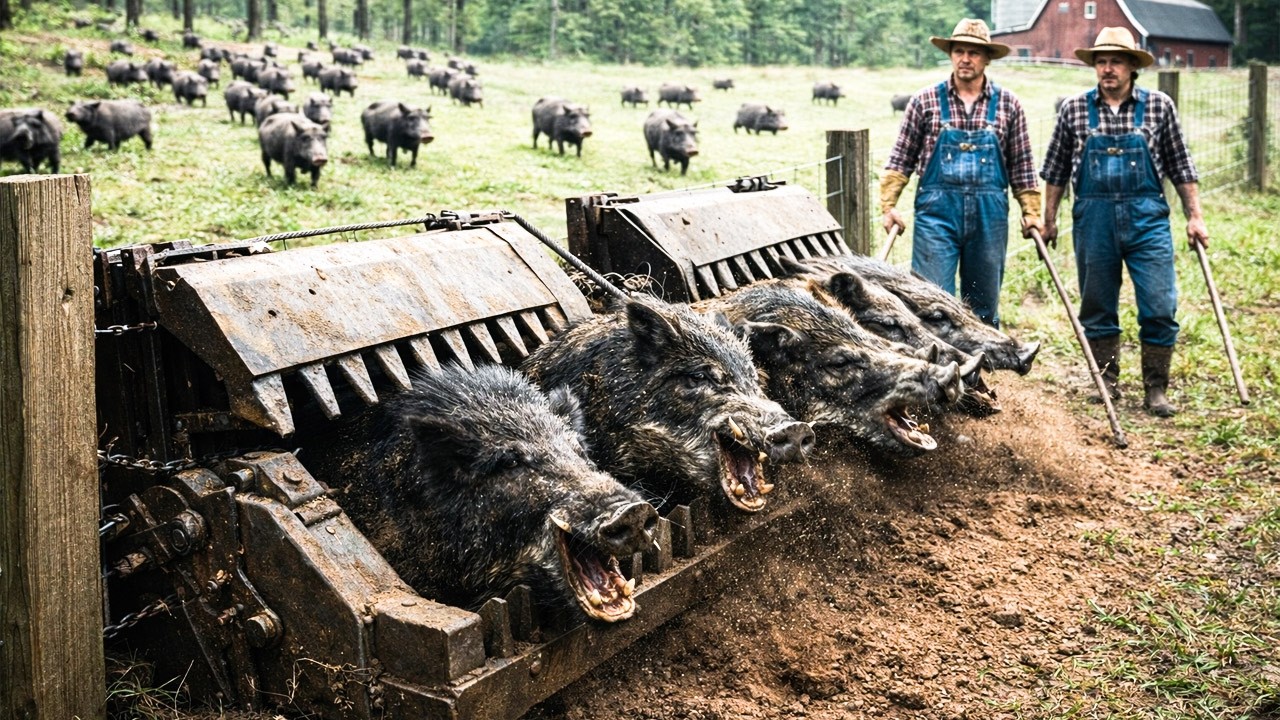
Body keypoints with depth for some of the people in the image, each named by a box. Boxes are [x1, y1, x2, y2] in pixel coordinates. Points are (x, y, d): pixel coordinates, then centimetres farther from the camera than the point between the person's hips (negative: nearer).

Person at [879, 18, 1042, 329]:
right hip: (937, 211, -2)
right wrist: (888, 205, -5)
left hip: (989, 215, 2)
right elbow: (901, 159, 4)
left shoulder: (1008, 104, 7)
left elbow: (1021, 165, 10)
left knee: (984, 305, 11)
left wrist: (1031, 211, 6)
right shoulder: (925, 101, 3)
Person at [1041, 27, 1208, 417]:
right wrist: (1049, 219, 9)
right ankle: (1107, 384, 23)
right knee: (1097, 309, 9)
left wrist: (1194, 217, 6)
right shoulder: (1074, 109, 4)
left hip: (1147, 217, -1)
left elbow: (1180, 166, 8)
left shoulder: (1159, 106, 3)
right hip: (1093, 219, 1)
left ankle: (1155, 391, 8)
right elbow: (1056, 169, 10)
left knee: (1160, 308, -4)